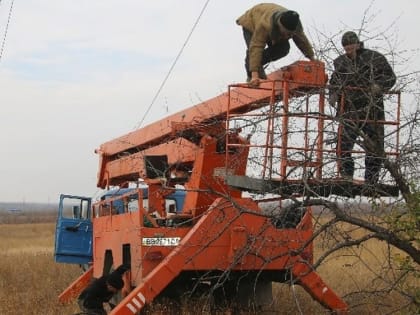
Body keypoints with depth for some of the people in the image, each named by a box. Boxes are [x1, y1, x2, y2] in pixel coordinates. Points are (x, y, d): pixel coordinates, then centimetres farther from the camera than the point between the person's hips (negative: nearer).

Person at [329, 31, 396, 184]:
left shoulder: (375, 58, 0)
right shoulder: (340, 62, 13)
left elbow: (390, 77, 0)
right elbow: (334, 82, 26)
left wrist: (379, 86, -19)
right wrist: (333, 95, 7)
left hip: (372, 110, -2)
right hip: (349, 110, 2)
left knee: (374, 146, 3)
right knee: (343, 144, -6)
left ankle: (371, 181, 12)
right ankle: (346, 176, 3)